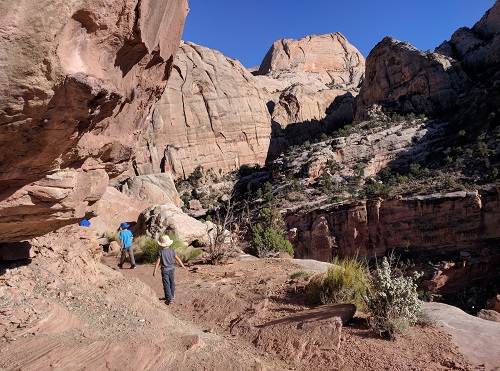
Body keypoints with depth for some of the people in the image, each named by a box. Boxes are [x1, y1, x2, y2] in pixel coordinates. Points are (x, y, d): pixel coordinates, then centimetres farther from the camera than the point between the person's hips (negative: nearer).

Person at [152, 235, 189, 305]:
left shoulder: (160, 252, -13)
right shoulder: (172, 251, -6)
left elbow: (158, 262, -11)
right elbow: (178, 259, -4)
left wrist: (155, 271, -3)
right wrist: (184, 266, 3)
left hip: (164, 270, -3)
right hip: (171, 269, 3)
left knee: (166, 284, 1)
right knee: (172, 282, 21)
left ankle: (169, 299, -1)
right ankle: (172, 295, 36)